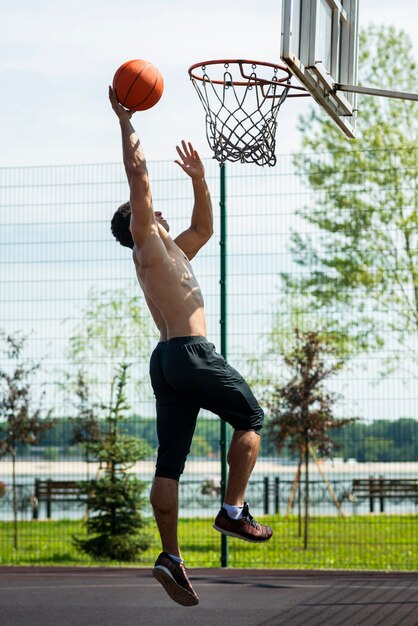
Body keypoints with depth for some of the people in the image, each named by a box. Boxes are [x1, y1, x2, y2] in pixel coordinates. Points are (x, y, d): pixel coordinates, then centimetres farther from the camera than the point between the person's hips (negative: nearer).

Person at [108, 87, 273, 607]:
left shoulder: (172, 253, 24)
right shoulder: (147, 247, 1)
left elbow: (204, 228, 41)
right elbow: (137, 174, -4)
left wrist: (198, 179, 35)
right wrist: (125, 121, 0)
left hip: (166, 362, 8)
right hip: (191, 351, -8)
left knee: (170, 463, -1)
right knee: (250, 419, 4)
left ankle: (171, 555, -6)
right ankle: (233, 510, -1)